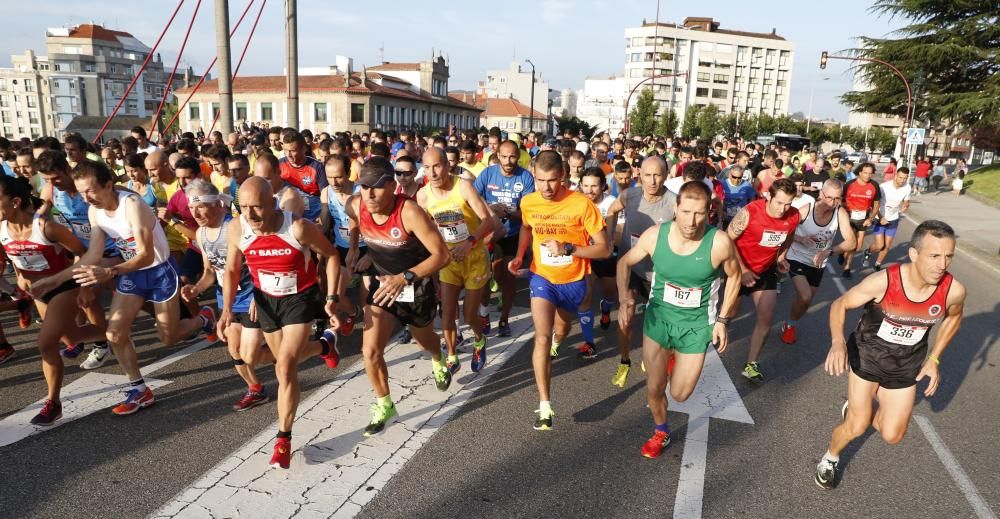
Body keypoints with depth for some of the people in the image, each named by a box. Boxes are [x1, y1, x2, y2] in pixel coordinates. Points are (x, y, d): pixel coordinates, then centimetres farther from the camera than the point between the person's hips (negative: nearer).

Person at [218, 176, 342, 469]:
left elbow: (331, 255, -14)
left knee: (285, 367, -12)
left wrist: (331, 298, -17)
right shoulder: (236, 229, -19)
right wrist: (228, 308, -14)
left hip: (300, 297, -5)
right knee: (285, 361, 21)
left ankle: (284, 439, 5)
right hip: (266, 299, 5)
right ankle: (325, 345, 53)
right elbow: (232, 270, -2)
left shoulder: (298, 227, -31)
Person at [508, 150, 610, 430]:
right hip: (542, 278, 0)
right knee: (542, 337, -16)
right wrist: (519, 255, -1)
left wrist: (568, 248, -32)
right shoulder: (528, 202, -11)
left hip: (574, 281, 0)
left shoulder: (582, 204, -23)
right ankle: (544, 405, -12)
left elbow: (604, 249, -21)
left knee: (562, 324, 27)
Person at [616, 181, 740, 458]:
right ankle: (660, 433, 40)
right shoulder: (655, 235, -20)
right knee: (654, 388, 9)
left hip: (696, 324, -1)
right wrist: (625, 299, -17)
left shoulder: (720, 242, -25)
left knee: (679, 395, 9)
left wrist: (722, 320, -4)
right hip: (658, 316, 1)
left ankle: (678, 359, 44)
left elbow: (734, 276, -3)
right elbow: (625, 262, -2)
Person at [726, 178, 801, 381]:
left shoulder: (794, 216, -14)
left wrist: (781, 257, -1)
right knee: (730, 313, 11)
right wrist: (742, 270, -21)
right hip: (740, 268, -3)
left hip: (766, 270, 4)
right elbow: (728, 239, -19)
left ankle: (751, 364, 11)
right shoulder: (749, 212, -28)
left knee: (766, 318, -2)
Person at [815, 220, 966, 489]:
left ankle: (857, 407, 42)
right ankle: (830, 459, 32)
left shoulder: (954, 290, -22)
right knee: (857, 426, 0)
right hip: (866, 355, -3)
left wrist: (934, 359, 2)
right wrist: (838, 341, -35)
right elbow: (840, 304, -17)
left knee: (892, 436, 10)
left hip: (905, 367, 3)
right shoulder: (882, 281, -30)